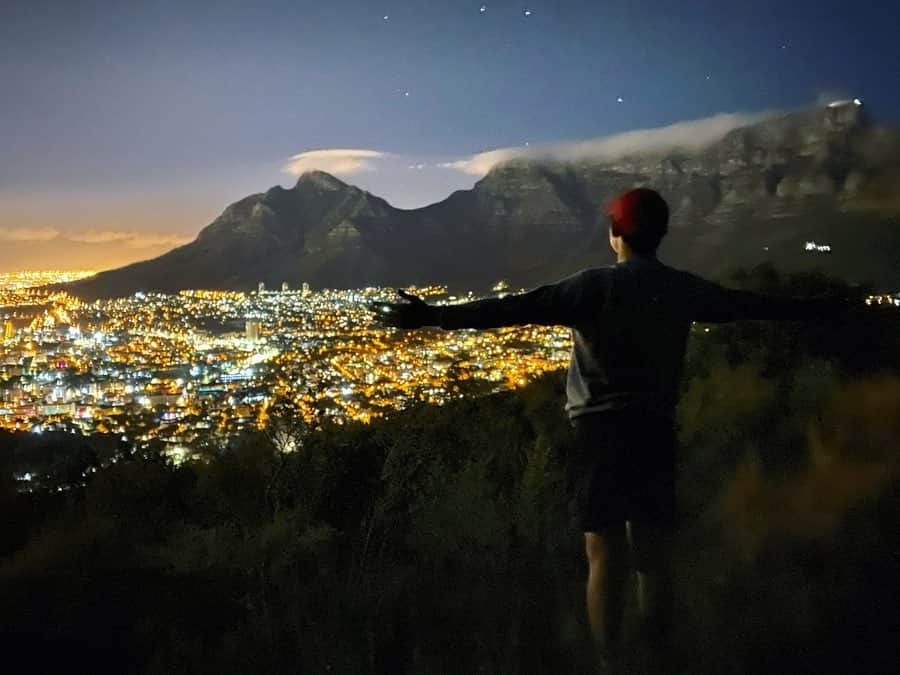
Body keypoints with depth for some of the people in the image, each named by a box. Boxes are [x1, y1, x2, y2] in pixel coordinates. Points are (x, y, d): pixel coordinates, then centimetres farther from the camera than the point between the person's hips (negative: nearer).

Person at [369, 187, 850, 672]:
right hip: (657, 431, 4)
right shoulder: (683, 290, 6)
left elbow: (515, 309, -16)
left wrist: (432, 316, -19)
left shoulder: (597, 285, -8)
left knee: (606, 558, 1)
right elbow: (749, 304, 21)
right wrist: (815, 309, 39)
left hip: (602, 430, -4)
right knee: (655, 558, 12)